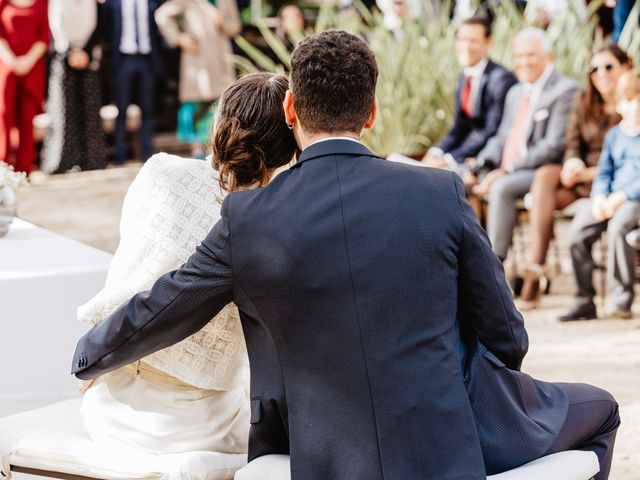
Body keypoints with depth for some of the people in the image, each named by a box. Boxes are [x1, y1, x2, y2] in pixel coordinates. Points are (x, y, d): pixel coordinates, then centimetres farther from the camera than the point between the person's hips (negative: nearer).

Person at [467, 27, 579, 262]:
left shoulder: (565, 91, -7)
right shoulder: (515, 93, 21)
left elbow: (554, 146, -15)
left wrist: (508, 171, -21)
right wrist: (476, 165, 0)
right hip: (505, 173, 8)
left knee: (501, 188, -34)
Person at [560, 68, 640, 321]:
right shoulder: (614, 135, 18)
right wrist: (600, 197, -4)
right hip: (612, 198, 6)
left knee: (618, 225, -35)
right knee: (578, 229, -16)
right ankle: (584, 300, -8)